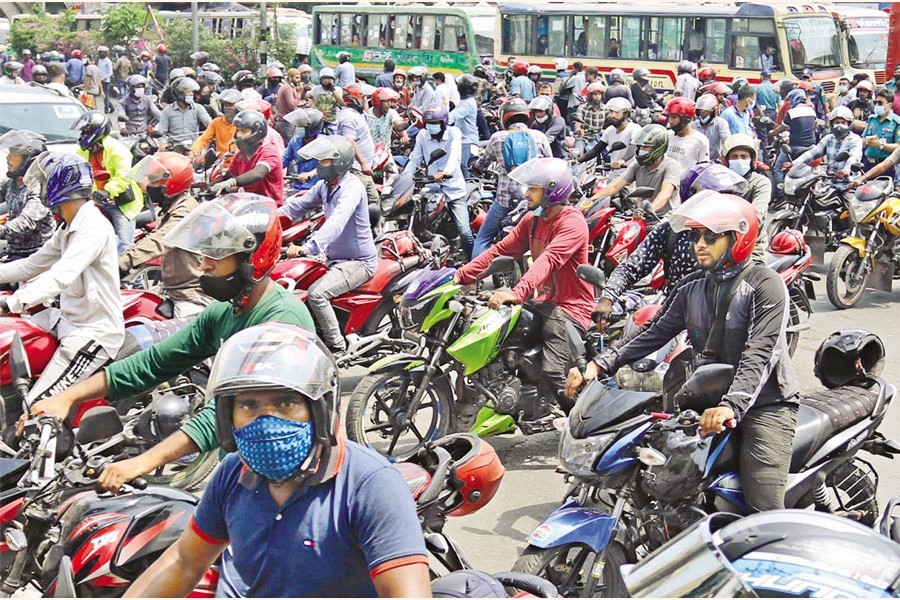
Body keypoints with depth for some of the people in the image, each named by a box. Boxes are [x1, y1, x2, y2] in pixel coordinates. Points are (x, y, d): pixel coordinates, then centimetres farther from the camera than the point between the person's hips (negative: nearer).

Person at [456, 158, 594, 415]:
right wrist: (461, 275, -3)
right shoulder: (532, 219, 12)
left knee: (552, 374, -25)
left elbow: (549, 259, -32)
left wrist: (517, 292, -47)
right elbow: (502, 250, 8)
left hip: (571, 306, -9)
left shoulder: (572, 222, -16)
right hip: (544, 301, 9)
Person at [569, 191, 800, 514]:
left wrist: (731, 406, -35)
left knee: (765, 511, -17)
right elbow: (655, 333, 10)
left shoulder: (765, 284, -9)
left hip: (765, 402, -6)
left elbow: (760, 353, -21)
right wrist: (599, 365, -2)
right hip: (708, 399, 6)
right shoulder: (692, 289, 12)